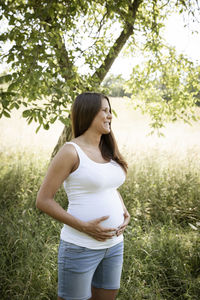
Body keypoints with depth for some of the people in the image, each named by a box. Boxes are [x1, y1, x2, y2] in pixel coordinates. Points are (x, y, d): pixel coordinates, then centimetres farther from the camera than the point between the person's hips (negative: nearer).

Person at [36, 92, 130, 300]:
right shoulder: (70, 152, -14)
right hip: (80, 247, -7)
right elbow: (43, 200, -14)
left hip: (113, 244, 7)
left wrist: (125, 212, 3)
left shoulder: (107, 151, 8)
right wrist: (84, 227, -20)